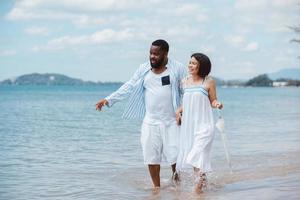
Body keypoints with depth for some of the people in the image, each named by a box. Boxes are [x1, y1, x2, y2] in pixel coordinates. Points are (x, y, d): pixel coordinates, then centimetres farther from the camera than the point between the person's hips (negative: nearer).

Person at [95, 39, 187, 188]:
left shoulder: (177, 68, -2)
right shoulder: (144, 69, 5)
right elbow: (129, 87, 5)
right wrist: (109, 99, -1)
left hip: (172, 121, -2)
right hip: (150, 121, 3)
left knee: (175, 154, -3)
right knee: (151, 155, 2)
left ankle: (176, 182, 21)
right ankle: (156, 186, 14)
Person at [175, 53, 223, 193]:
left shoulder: (209, 82, -4)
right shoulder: (184, 82, 9)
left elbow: (212, 101, 2)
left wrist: (217, 104, -20)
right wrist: (178, 111, 3)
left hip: (203, 124, -5)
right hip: (188, 124, 5)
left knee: (198, 154, -11)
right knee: (190, 154, 9)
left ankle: (199, 187, -5)